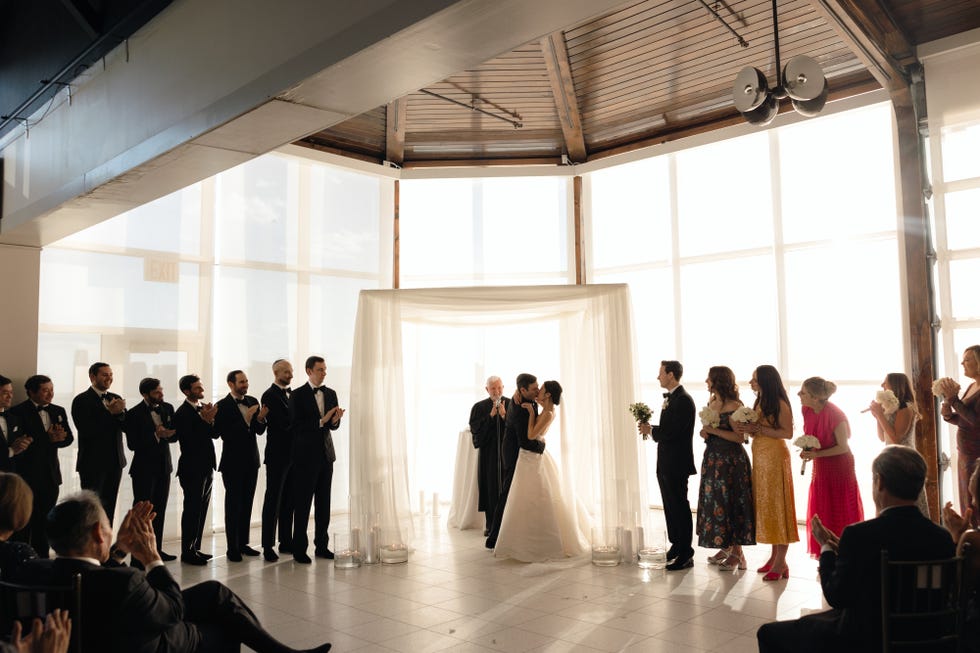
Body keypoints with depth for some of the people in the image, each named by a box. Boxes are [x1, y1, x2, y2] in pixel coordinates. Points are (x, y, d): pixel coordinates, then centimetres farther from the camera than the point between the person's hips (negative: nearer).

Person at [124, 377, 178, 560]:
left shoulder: (167, 408, 6)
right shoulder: (134, 414, -9)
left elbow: (174, 436, 8)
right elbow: (132, 444, -14)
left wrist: (167, 434, -14)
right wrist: (155, 435, -21)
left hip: (164, 466, 5)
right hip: (144, 468, -5)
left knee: (159, 510, 9)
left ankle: (157, 549, 17)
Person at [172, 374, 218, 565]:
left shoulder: (204, 408, 10)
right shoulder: (182, 413, -13)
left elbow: (215, 434, 7)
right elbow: (190, 441, -21)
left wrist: (210, 419, -11)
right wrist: (205, 420, -22)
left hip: (206, 467, 8)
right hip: (192, 469, -8)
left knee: (201, 510, 13)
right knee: (192, 510, -3)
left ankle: (195, 548, 22)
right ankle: (187, 552, 6)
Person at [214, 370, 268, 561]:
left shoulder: (253, 401, 6)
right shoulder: (222, 406, -10)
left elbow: (260, 431, 5)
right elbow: (224, 434, -18)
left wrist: (260, 419, -15)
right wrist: (246, 420, -24)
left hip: (251, 461, 6)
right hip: (233, 462, -5)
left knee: (247, 503, 11)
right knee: (233, 504, 1)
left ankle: (243, 543, 20)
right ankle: (232, 548, 7)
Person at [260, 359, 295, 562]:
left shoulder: (291, 393, 15)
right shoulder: (269, 396, -10)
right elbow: (282, 423, -19)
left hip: (293, 454, 7)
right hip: (278, 454, -7)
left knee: (289, 499, 12)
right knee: (273, 499, -2)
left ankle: (286, 541, 20)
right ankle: (268, 546, 3)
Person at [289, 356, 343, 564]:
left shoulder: (331, 394, 10)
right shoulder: (297, 395, -6)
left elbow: (333, 425, 11)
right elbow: (296, 425, -13)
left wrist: (335, 420, -11)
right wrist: (321, 421, -19)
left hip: (326, 453, 5)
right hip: (306, 455, -5)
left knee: (324, 502, 9)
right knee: (303, 503, -1)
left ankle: (321, 546, 18)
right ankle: (299, 549, 7)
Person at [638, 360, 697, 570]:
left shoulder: (683, 400, -16)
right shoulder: (670, 398, 15)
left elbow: (672, 431, -23)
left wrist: (651, 430, -9)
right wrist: (651, 429, -2)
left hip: (677, 464, -10)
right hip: (666, 464, 10)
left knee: (679, 508, -2)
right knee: (670, 507, 16)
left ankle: (686, 555, 6)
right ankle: (676, 548, 26)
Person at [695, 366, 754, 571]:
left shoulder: (734, 406, -14)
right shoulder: (711, 403, 10)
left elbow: (740, 437, -19)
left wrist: (714, 430, -21)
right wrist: (704, 432, -1)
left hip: (731, 460, -8)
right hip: (713, 458, 8)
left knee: (731, 502, -2)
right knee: (714, 501, 11)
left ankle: (737, 553, 7)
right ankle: (725, 547, 22)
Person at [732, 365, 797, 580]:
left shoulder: (779, 404, -12)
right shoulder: (759, 403, 13)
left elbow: (787, 433, -18)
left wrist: (757, 428, -19)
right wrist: (745, 428, -5)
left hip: (775, 456, -8)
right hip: (759, 457, 8)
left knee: (776, 505, -5)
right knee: (764, 505, 10)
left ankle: (780, 562, -1)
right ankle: (774, 556, 18)